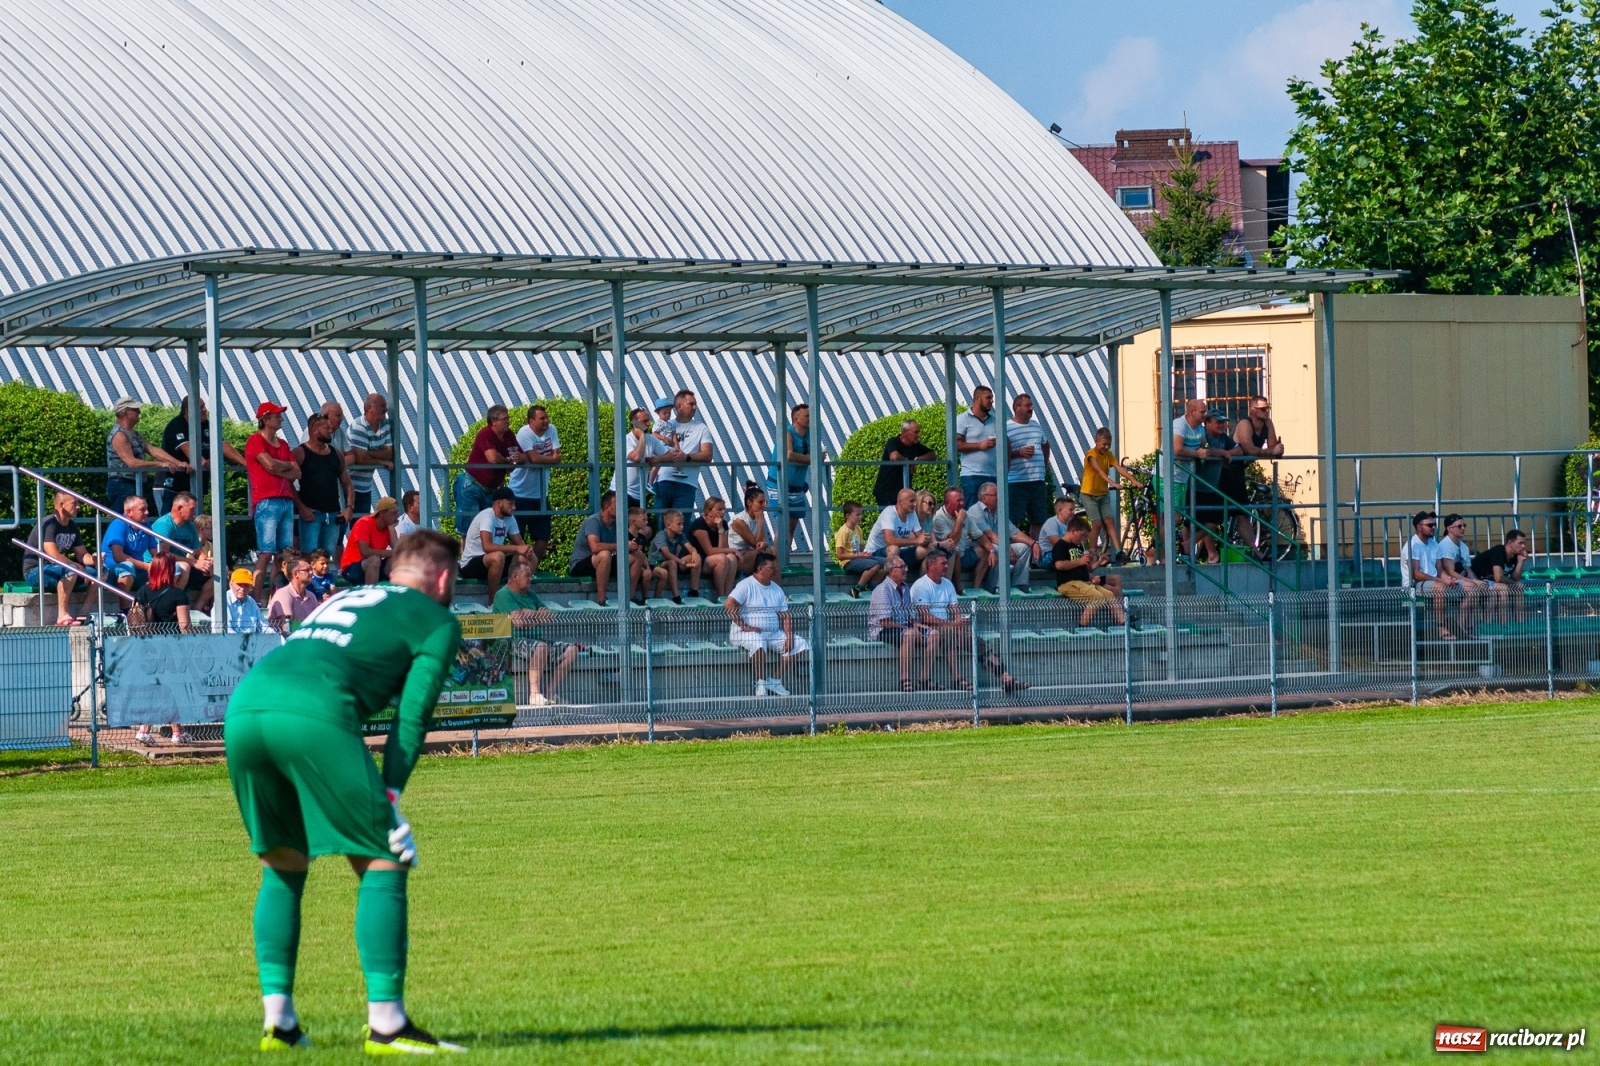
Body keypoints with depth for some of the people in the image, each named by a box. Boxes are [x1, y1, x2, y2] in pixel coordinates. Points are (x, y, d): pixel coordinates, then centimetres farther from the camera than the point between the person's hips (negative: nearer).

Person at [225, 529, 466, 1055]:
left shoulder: (342, 600, 38)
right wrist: (389, 797, 4)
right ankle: (386, 1024, -3)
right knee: (381, 865, 3)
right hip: (314, 712, -6)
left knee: (282, 865, 22)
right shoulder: (437, 621, 19)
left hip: (244, 703, 7)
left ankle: (277, 1020, 17)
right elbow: (412, 716, 7)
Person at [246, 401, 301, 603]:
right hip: (267, 502, -7)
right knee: (266, 554, -13)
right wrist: (287, 465, 5)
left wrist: (278, 470, -6)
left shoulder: (282, 444, 20)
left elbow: (296, 473, 12)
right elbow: (270, 465, -14)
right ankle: (255, 598, -15)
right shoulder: (256, 441, -1)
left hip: (286, 501, 7)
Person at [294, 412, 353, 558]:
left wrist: (349, 507, 4)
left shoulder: (336, 455, 16)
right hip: (311, 513, -6)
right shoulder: (300, 453, -2)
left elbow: (347, 484, 19)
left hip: (333, 514, 6)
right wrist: (301, 507, -17)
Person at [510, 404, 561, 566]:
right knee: (518, 538, -3)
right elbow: (533, 458, -23)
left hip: (541, 494, 6)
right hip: (521, 493, -6)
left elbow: (557, 457, -3)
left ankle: (533, 567, 22)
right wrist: (551, 458, -8)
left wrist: (542, 459, -19)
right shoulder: (525, 433, -15)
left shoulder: (551, 430, 3)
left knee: (543, 537, 9)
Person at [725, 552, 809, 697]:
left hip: (773, 633, 7)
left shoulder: (777, 589, 16)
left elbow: (785, 617, 11)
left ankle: (776, 681, -5)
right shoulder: (746, 585, -5)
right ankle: (761, 684, -25)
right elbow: (729, 605, -18)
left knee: (801, 645, -9)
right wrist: (745, 626, -22)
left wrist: (789, 637, -6)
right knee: (758, 642, -41)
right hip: (748, 632, -7)